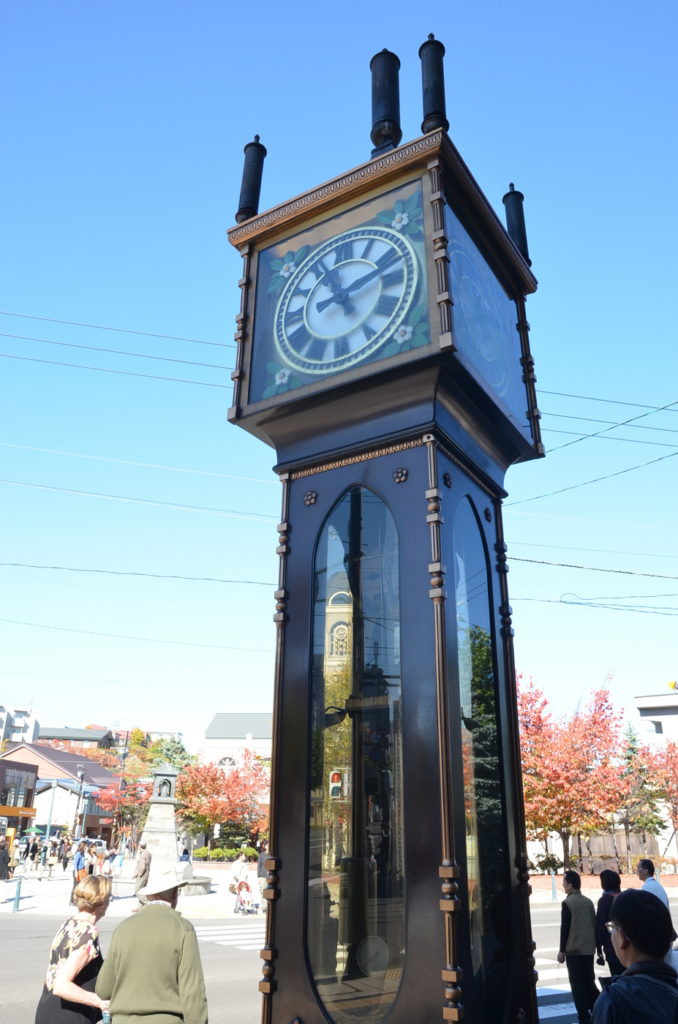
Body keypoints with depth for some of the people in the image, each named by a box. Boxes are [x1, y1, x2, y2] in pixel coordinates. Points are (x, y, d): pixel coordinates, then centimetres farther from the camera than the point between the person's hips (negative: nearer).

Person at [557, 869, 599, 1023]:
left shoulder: (567, 903, -12)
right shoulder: (588, 901, 6)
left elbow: (565, 928, -13)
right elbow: (594, 924, 10)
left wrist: (562, 950, -6)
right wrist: (594, 945, 20)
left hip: (573, 950, -6)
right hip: (588, 949, 6)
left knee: (578, 984, 1)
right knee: (590, 982, 17)